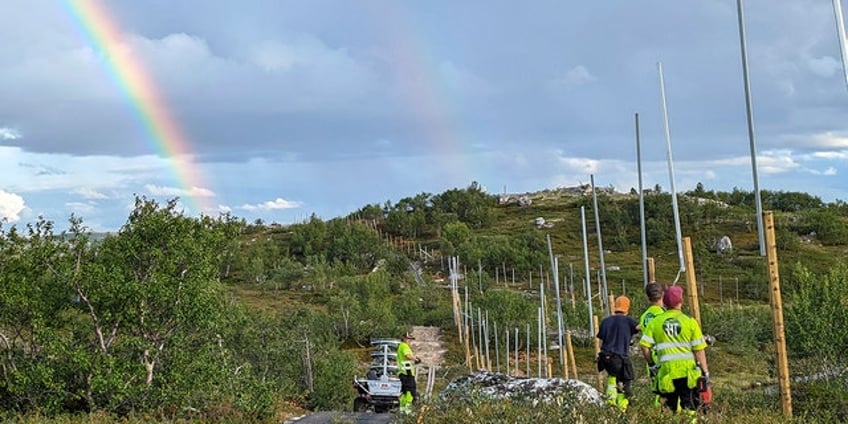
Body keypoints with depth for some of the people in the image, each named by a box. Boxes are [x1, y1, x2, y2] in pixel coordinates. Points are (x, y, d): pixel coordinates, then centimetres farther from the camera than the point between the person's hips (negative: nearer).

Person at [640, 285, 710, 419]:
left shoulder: (655, 322, 2)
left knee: (671, 406, 14)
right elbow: (699, 350, -4)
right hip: (688, 372, -2)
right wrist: (705, 372, 3)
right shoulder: (690, 322, -3)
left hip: (667, 372, 2)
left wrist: (652, 364, 12)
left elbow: (644, 346, -2)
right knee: (690, 408, 6)